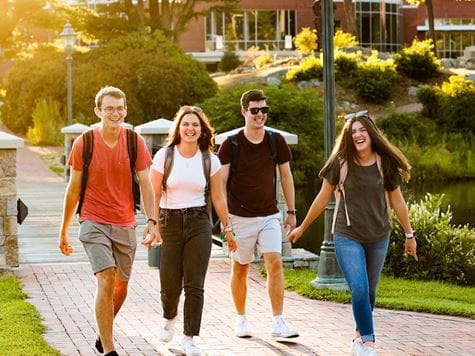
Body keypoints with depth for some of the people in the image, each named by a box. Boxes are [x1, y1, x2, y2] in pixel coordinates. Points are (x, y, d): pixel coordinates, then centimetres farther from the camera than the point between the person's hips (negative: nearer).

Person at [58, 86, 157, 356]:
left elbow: (145, 185, 1)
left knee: (121, 286, 12)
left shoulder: (135, 142, 0)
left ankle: (103, 334, 38)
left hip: (125, 225, 3)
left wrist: (151, 220, -14)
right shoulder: (84, 143, -4)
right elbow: (74, 189, 4)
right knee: (106, 281, -18)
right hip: (94, 223, -3)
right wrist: (64, 231, 8)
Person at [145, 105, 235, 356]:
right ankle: (169, 318, 37)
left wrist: (227, 228, 11)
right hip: (170, 223, -1)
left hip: (199, 224, 1)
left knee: (195, 286, -5)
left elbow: (218, 197, 11)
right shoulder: (164, 156, -3)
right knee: (170, 284, 2)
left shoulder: (210, 160, 2)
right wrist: (153, 229, -9)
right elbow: (154, 195, -2)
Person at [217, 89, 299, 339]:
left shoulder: (276, 141, 2)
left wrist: (291, 211, 10)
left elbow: (286, 176, 10)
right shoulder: (231, 144, -6)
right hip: (240, 217, -2)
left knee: (275, 263, -11)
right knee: (240, 268, 7)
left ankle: (278, 323, -10)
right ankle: (241, 319, 22)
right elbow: (220, 182, -3)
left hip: (269, 215, 2)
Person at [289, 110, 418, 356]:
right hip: (347, 237, -2)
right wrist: (302, 228, 11)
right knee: (359, 289, -16)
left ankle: (360, 336, 31)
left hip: (378, 238, 2)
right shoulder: (340, 163, -6)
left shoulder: (386, 164, -2)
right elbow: (322, 198, 4)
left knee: (370, 291, 10)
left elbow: (396, 200, 8)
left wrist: (409, 234, 15)